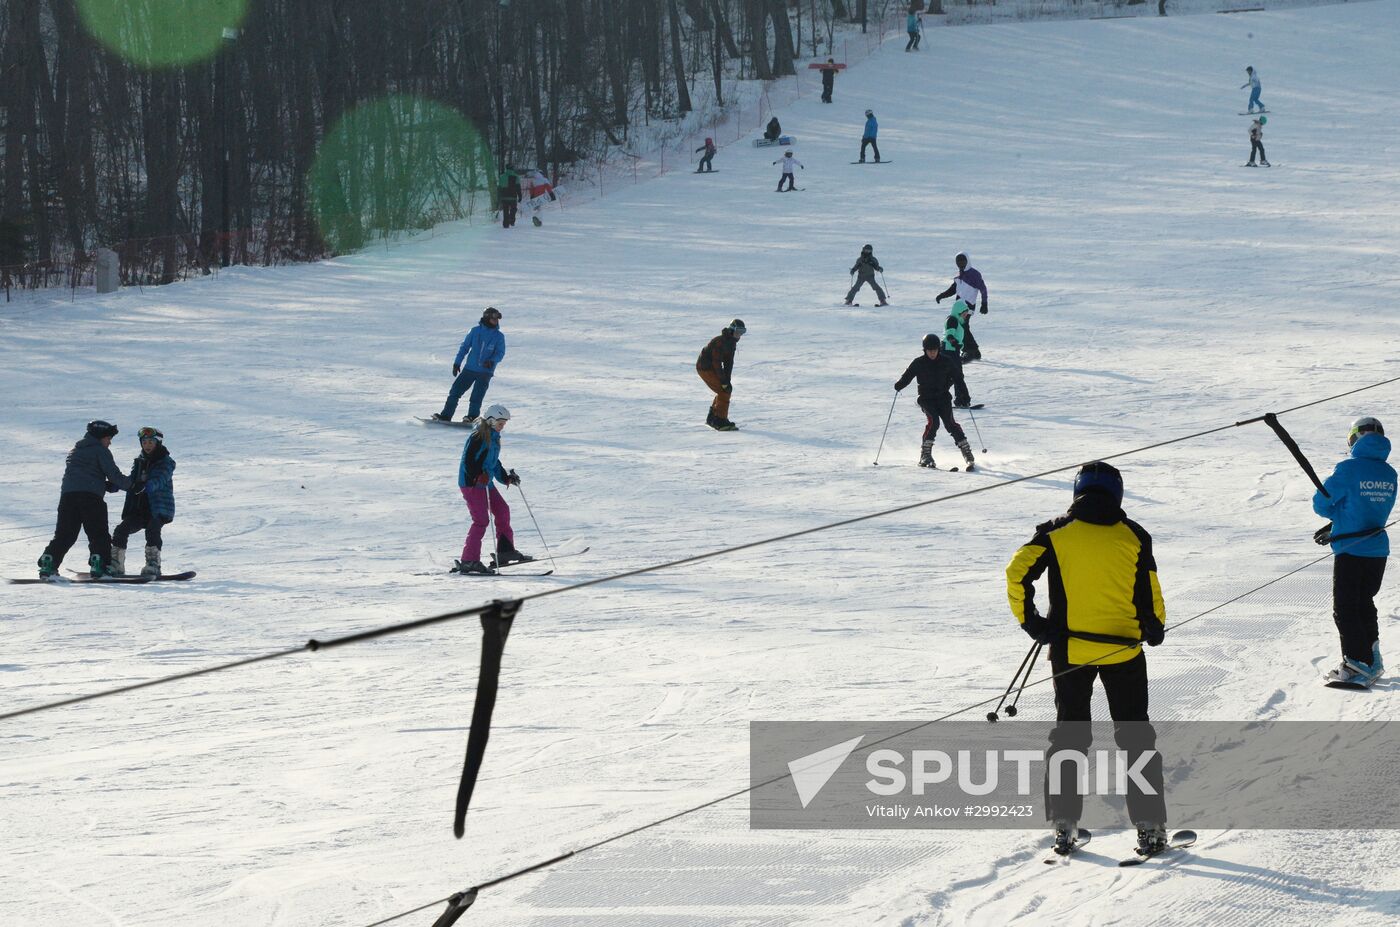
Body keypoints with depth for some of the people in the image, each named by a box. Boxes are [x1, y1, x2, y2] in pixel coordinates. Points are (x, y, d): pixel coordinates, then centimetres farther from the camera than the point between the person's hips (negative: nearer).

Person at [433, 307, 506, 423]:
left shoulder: (499, 336, -1)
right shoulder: (475, 331, 1)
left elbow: (500, 352, -4)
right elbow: (465, 346, 8)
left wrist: (492, 361, -25)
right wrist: (457, 363, 6)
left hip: (486, 371, -2)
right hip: (470, 368, 2)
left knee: (476, 396, -10)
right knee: (455, 390, 1)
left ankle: (472, 417, 5)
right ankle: (446, 415, 8)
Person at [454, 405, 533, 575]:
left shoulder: (494, 438, 15)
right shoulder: (478, 437, -15)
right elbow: (468, 461, -20)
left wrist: (507, 477, 14)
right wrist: (478, 477, -32)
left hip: (485, 483, 10)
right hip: (471, 483, -10)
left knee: (502, 510, 10)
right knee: (481, 519, -14)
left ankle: (505, 551, 19)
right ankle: (469, 561, -14)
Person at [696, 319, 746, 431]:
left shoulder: (732, 342, 4)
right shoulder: (720, 341, -25)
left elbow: (729, 363, 2)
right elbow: (716, 362, -27)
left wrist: (728, 380, -7)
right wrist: (724, 381, -25)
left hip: (711, 367, 10)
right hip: (705, 368, -10)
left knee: (726, 390, 13)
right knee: (724, 391, -13)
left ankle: (712, 418, 23)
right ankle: (720, 421, -10)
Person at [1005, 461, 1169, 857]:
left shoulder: (1055, 532, -1)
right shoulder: (1133, 536, -1)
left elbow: (1018, 573, -11)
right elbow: (1151, 595, 0)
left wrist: (1031, 622, -1)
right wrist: (1155, 630, 18)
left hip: (1069, 648, 0)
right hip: (1124, 648, 0)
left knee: (1069, 732, 13)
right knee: (1136, 735, 9)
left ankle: (1064, 821, 6)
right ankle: (1150, 826, 4)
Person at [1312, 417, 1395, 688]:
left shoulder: (1349, 469, -15)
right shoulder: (1389, 474, 5)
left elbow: (1321, 503, -8)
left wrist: (1337, 514, 15)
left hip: (1350, 551, -6)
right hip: (1378, 550, 6)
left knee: (1345, 609, -1)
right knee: (1365, 603, 21)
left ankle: (1359, 665, -6)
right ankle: (1372, 660, 24)